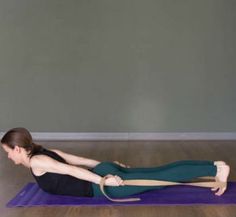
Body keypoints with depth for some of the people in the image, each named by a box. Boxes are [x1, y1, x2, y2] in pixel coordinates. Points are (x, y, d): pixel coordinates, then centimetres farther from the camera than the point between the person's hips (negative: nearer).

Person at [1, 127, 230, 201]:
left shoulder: (36, 161, -10)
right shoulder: (45, 152, 16)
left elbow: (68, 169, -20)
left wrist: (103, 180, -23)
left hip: (104, 182, -8)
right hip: (105, 171, 8)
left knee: (161, 178, -7)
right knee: (159, 173, 8)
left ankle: (217, 169, -3)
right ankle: (213, 166, 11)